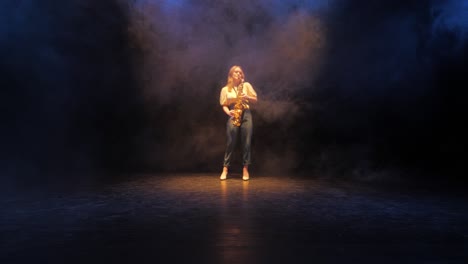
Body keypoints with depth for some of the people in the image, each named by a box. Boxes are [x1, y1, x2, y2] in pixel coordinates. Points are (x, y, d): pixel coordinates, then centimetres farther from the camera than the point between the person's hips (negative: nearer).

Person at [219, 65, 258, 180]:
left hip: (246, 115, 1)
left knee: (246, 142, -1)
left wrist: (247, 97, -9)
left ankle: (245, 169, 6)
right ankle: (225, 169, 3)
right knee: (230, 143, -4)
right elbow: (224, 105, 8)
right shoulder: (225, 89, 10)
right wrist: (228, 112, -11)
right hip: (233, 116, 0)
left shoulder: (246, 85, 10)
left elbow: (255, 100, 10)